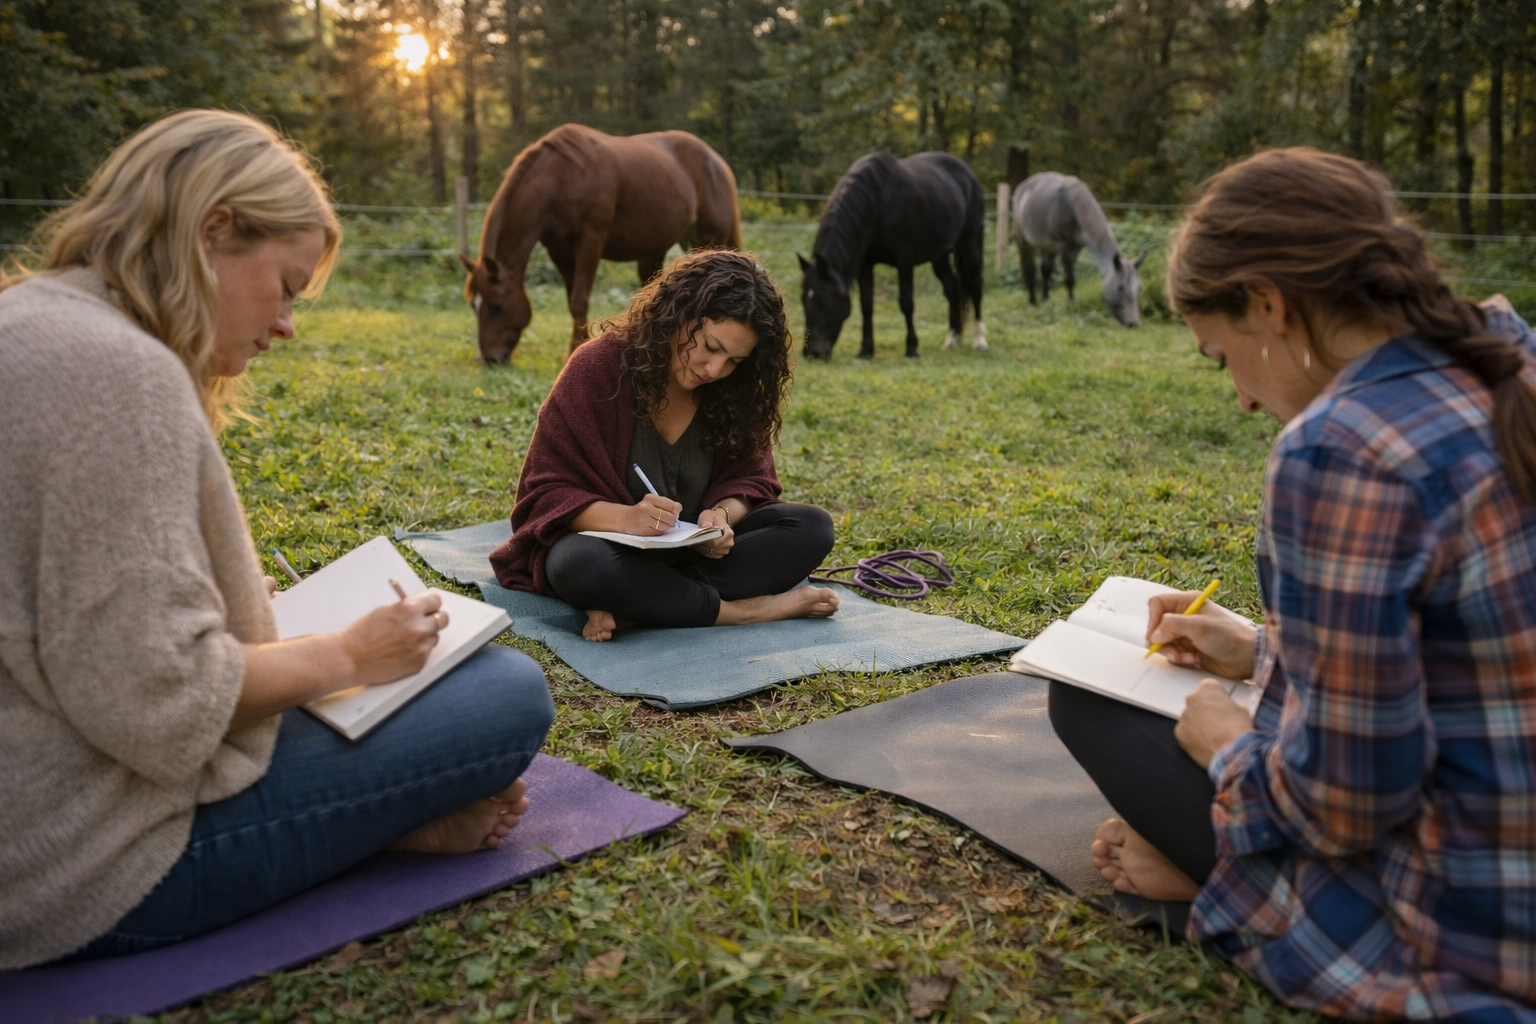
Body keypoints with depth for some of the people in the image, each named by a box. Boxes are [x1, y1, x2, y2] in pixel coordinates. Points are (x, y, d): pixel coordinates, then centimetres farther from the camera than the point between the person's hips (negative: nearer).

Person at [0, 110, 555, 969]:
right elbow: (157, 701, -27)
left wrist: (238, 599, 12)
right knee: (512, 693, -9)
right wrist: (347, 655, -12)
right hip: (97, 869, -10)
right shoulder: (120, 370, -24)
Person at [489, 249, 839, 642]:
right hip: (614, 546, -4)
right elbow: (547, 493, -14)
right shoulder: (597, 367, -14)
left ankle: (632, 607, -29)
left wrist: (721, 514, -24)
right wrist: (622, 517, -34)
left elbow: (748, 478, 1)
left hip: (696, 548, 4)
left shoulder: (737, 389, -4)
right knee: (579, 564, -39)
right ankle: (746, 609, -25)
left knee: (813, 527, -19)